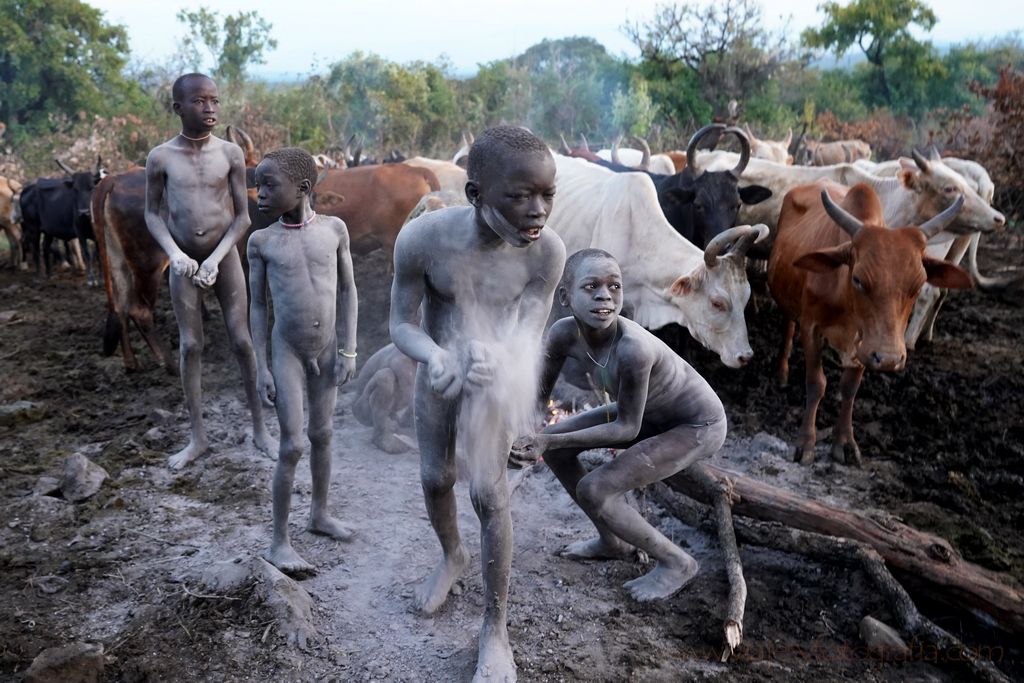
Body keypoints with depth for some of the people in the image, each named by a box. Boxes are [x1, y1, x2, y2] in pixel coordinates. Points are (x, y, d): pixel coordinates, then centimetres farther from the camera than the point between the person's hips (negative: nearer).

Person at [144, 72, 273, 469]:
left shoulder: (231, 154, -6)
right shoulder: (160, 157, -6)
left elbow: (243, 216, -4)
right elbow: (152, 214, 1)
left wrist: (216, 258, -14)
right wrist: (175, 254, -15)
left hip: (225, 258, 0)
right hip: (184, 262, 0)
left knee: (242, 342, 2)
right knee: (190, 346, 5)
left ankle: (259, 428, 16)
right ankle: (198, 437, 15)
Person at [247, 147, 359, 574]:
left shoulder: (334, 229, -5)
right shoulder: (261, 241, -7)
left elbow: (347, 290, 1)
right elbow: (257, 305, -2)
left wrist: (348, 351, -3)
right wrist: (261, 368, -5)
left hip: (327, 349, 2)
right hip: (287, 353, -2)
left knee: (322, 435, 14)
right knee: (292, 446, -3)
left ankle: (319, 513, 34)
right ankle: (279, 542, 9)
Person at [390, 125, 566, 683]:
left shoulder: (547, 251, -29)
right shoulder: (422, 238, -31)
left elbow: (528, 339, -23)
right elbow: (401, 324, -20)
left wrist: (494, 359, -47)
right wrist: (434, 356, -43)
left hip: (494, 382, -1)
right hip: (435, 375, 2)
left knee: (489, 494, 0)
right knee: (435, 478, 17)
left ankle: (496, 627, 17)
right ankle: (452, 557, 50)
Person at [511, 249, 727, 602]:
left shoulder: (632, 348, -38)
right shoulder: (563, 334, -19)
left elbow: (627, 427, -28)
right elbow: (539, 394, -7)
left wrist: (547, 442, -33)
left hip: (698, 427, -7)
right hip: (649, 410, 7)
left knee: (594, 490, -16)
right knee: (555, 445, 6)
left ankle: (677, 562, 6)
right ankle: (612, 541, 24)